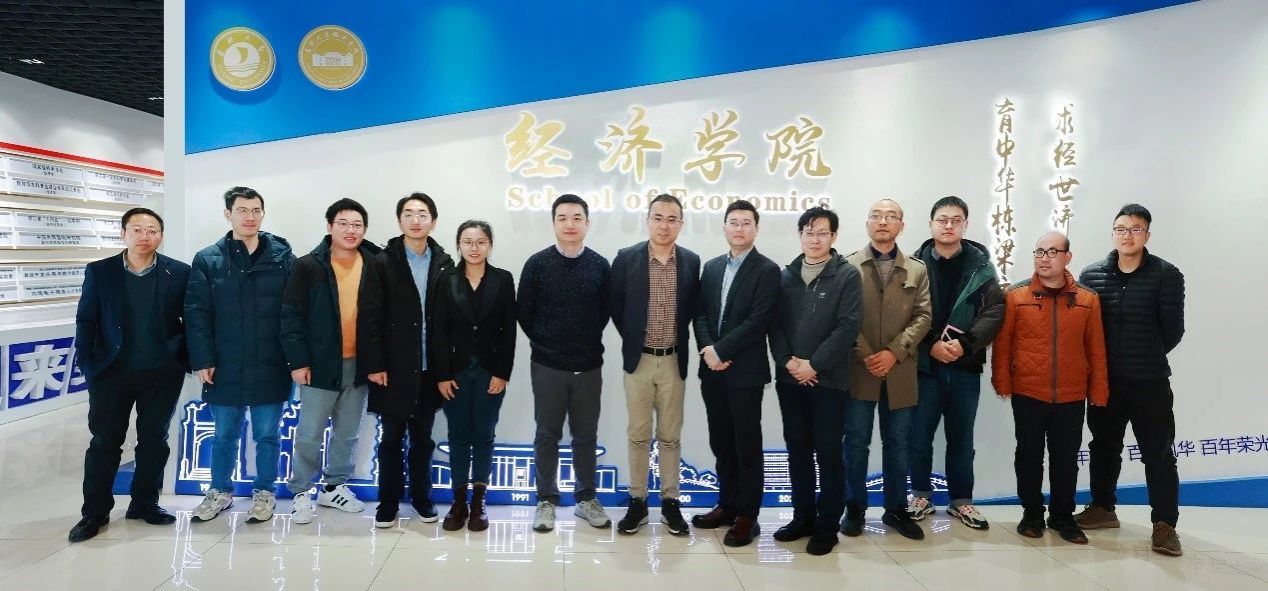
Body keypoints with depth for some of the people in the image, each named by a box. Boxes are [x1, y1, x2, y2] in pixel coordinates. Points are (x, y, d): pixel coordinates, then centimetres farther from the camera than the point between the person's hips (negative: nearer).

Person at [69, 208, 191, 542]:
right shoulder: (99, 271, 0)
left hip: (162, 374, 0)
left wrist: (188, 362, -4)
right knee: (104, 441, 6)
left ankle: (145, 504, 24)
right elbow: (86, 320, 3)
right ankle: (95, 512, 18)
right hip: (111, 372, 0)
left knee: (154, 440, 9)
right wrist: (87, 365, -2)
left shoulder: (180, 273, -3)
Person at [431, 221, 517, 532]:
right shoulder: (447, 280, 2)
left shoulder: (503, 280, 1)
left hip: (490, 370, 0)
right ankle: (459, 501, 17)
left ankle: (479, 501, 16)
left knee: (483, 436, 6)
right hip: (456, 370, 1)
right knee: (458, 436, 7)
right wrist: (442, 374, -7)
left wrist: (502, 373, -8)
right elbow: (439, 331, -1)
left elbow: (509, 330, -2)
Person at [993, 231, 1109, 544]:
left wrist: (1098, 392, 2)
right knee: (1029, 456, 9)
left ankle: (1063, 516, 26)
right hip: (1028, 395, -1)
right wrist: (1002, 383, -6)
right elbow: (1002, 343, -2)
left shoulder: (1088, 299, 2)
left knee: (1066, 459, 11)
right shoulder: (1015, 296, -3)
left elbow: (1096, 349, 4)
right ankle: (1032, 513, 24)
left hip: (1071, 397, 1)